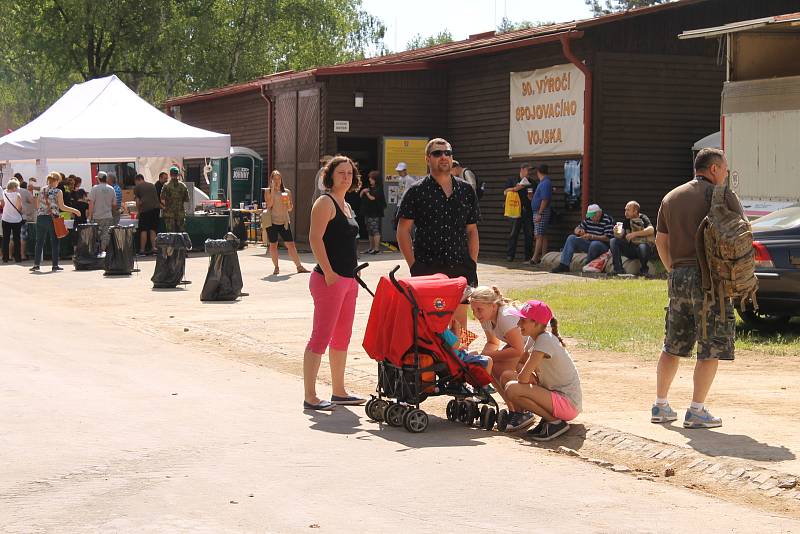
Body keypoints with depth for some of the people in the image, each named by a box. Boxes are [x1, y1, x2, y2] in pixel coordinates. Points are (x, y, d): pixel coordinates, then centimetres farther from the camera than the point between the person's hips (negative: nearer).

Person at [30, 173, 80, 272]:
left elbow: (37, 206, 11)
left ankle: (36, 264, 8)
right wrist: (74, 211, 0)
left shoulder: (42, 190, 8)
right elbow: (62, 207, -9)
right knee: (54, 243, 3)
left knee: (39, 242, 9)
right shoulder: (58, 192, -5)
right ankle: (55, 265, 3)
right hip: (52, 218, -4)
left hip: (41, 218, 4)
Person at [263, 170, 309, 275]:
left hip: (284, 221, 2)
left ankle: (299, 266, 1)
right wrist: (272, 190, -14)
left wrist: (288, 202, -10)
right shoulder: (268, 191, 3)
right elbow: (269, 204, -13)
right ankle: (276, 267, 13)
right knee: (273, 245, 2)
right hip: (272, 221, -2)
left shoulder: (287, 192, 10)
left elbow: (290, 209, 12)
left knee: (291, 244, -2)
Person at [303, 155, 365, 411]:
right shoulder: (325, 202, -8)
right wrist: (328, 272, -21)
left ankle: (339, 391, 22)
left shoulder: (346, 206, 19)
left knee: (342, 337, 14)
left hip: (348, 279, 10)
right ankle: (310, 397, -6)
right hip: (330, 279, -10)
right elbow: (315, 239, -17)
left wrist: (353, 274, 18)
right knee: (321, 336, -8)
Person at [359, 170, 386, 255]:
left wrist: (367, 193, -1)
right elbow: (361, 196, 21)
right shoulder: (369, 188, 17)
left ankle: (377, 248, -11)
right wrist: (363, 191, 0)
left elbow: (373, 198, -17)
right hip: (368, 212, 9)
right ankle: (371, 248, 18)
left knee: (375, 230, -11)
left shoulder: (378, 189, -9)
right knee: (370, 231, 12)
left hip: (376, 213, -9)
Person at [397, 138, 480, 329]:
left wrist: (473, 264, 7)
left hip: (460, 269, 3)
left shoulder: (466, 191, 12)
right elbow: (403, 231, 0)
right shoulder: (416, 191, 1)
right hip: (427, 268, -3)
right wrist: (414, 265, -7)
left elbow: (472, 230, 16)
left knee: (459, 322, 5)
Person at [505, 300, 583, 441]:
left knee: (512, 389, -23)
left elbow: (523, 378, -23)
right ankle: (550, 417, 8)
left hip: (568, 402, -10)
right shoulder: (534, 339, 8)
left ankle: (555, 422, -10)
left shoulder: (545, 340, -20)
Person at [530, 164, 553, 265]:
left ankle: (535, 258, -15)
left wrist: (539, 214, -22)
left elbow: (545, 200, -21)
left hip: (541, 212, -10)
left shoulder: (545, 183, -15)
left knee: (539, 236, -11)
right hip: (537, 212, 10)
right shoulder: (542, 183, 16)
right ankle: (543, 257, 11)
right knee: (542, 236, 9)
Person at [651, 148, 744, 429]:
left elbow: (660, 240, 17)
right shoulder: (723, 196, -5)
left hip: (679, 277, 6)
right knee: (712, 349, 0)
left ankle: (660, 406, 19)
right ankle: (696, 411, -2)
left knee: (673, 346, 15)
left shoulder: (672, 197, 14)